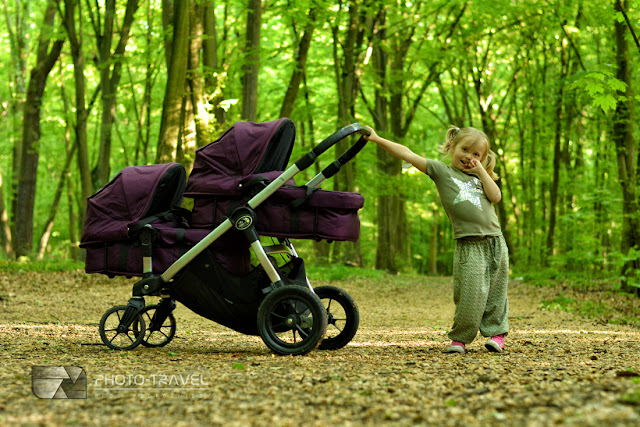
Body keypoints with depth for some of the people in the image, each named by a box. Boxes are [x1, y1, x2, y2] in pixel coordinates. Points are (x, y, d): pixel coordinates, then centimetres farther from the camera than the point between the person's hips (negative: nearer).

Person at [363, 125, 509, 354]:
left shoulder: (478, 177, 20)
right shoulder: (442, 171, 6)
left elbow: (495, 196, 3)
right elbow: (408, 155, -1)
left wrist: (480, 170, 4)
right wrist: (377, 139, -7)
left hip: (495, 242, 5)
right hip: (469, 245, -5)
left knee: (496, 292, 7)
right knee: (471, 294, -10)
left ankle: (496, 333, 20)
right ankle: (460, 338, 5)